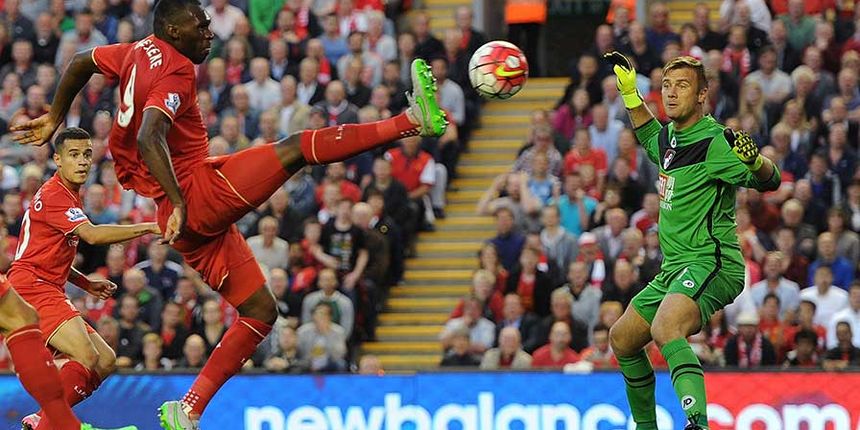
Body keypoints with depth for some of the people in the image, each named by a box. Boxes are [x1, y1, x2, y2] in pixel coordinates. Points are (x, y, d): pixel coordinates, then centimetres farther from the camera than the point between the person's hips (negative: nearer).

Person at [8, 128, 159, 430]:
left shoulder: (70, 196, 21)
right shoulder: (54, 195, -12)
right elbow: (93, 235, -27)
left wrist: (87, 284, 15)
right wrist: (149, 228, -27)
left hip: (49, 290, 10)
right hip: (32, 287, -10)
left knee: (106, 361, 8)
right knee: (86, 358, -26)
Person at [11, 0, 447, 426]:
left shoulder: (140, 52, 15)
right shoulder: (175, 73, -12)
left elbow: (80, 62, 31)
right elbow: (148, 138, -28)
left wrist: (55, 118, 44)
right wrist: (178, 203, -34)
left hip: (196, 217, 10)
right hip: (199, 191, -10)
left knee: (260, 311, 12)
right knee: (298, 147, -17)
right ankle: (412, 121, -29)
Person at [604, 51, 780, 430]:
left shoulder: (714, 142, -13)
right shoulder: (670, 137, 12)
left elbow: (769, 182, -19)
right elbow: (650, 136, 37)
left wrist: (755, 162, -40)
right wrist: (629, 92, 28)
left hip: (710, 263, -10)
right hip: (674, 269, 10)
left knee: (665, 330, -36)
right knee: (622, 339, 21)